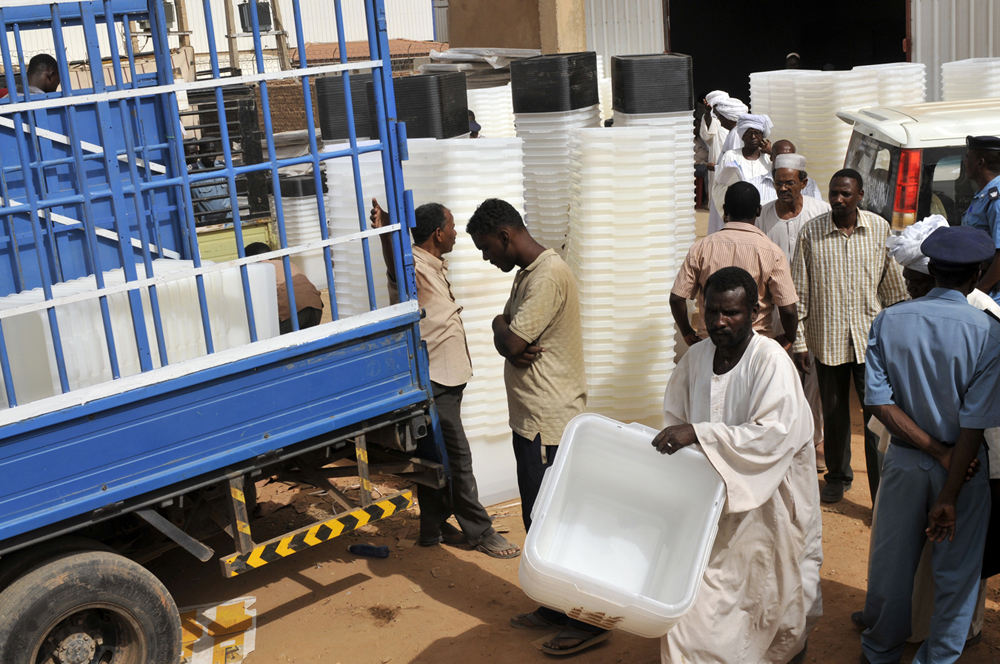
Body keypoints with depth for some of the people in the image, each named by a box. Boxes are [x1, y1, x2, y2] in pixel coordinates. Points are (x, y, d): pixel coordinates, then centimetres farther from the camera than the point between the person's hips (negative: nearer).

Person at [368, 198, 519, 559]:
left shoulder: (436, 266, 12)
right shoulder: (414, 266, -19)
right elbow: (396, 267, -40)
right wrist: (385, 233, -52)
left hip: (447, 378, 10)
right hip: (433, 381, -10)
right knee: (458, 456, -3)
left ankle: (434, 528, 24)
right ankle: (479, 531, 7)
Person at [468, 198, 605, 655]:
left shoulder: (548, 275, -19)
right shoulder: (526, 273, 15)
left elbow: (511, 339, -22)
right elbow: (506, 339, 12)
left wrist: (502, 328, 0)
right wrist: (508, 339, -11)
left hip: (551, 422, -10)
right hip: (531, 417, 10)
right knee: (539, 518, 17)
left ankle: (588, 621, 10)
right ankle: (555, 608, 30)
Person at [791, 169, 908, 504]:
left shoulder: (880, 229, -3)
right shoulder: (811, 232, -4)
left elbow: (894, 287, 5)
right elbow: (800, 292, 0)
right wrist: (800, 342, -1)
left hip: (871, 337, -1)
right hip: (827, 339, 1)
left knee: (878, 415, -3)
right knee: (834, 413, 15)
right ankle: (838, 476, 35)